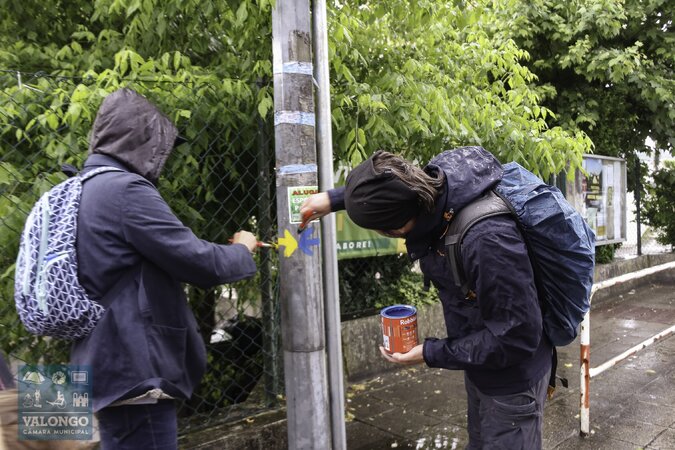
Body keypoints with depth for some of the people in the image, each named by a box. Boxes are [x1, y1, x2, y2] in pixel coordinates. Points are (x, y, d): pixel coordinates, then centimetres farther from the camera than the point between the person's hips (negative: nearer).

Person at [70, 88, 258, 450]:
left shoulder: (81, 191, 12)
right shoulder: (126, 189, -18)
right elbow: (203, 264, -19)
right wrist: (242, 249, 0)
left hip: (107, 364, 10)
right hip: (133, 369, -10)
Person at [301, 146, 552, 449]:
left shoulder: (488, 242, -41)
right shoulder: (436, 177, -18)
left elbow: (518, 336, -30)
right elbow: (384, 190, 7)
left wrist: (433, 354, -23)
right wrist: (335, 198, 6)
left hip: (512, 378, -7)